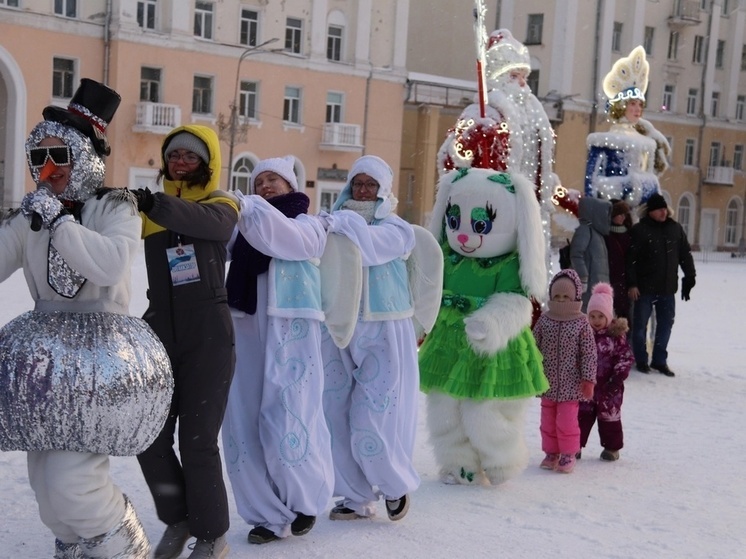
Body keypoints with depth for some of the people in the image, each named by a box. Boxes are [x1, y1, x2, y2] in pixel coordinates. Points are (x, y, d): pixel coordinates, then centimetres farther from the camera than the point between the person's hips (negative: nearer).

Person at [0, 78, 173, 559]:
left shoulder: (115, 207, -7)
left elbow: (111, 266, -25)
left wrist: (57, 218, -21)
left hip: (99, 360, -6)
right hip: (46, 360, 6)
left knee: (72, 481, -12)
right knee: (46, 480, 13)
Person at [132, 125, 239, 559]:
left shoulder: (221, 203, 0)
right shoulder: (150, 208, 11)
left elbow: (209, 222, -24)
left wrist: (154, 204, -40)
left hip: (208, 333, -4)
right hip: (160, 329, 4)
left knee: (198, 439, -3)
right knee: (150, 434, 4)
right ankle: (177, 519, 28)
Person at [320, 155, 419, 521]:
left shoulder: (395, 228, -1)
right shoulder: (336, 223, 8)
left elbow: (373, 247, -23)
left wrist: (342, 225, -39)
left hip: (384, 336, -3)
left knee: (372, 422, -4)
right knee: (337, 417, 4)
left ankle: (397, 485, 23)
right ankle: (358, 498, 20)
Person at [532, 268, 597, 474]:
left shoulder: (581, 323, -7)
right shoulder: (544, 320, 1)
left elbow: (589, 354, -6)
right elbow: (533, 347, 5)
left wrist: (588, 380, -9)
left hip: (570, 384, -3)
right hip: (548, 382, 3)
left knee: (567, 420, -1)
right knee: (548, 419, 11)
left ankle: (568, 455, 14)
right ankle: (551, 452, 23)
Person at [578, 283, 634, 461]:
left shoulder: (617, 335, -8)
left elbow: (626, 358, -8)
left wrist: (617, 378, -13)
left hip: (609, 386, -2)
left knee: (609, 417, 9)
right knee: (582, 416, 7)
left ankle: (612, 447, 23)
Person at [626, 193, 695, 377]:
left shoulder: (675, 228, 6)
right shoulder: (639, 230, -8)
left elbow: (685, 254, 13)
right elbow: (631, 259, -10)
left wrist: (690, 276, 9)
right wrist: (631, 284, -14)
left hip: (668, 287, 4)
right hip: (645, 287, -4)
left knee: (666, 324, 9)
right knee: (640, 324, 4)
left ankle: (659, 360, 20)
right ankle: (641, 360, 16)